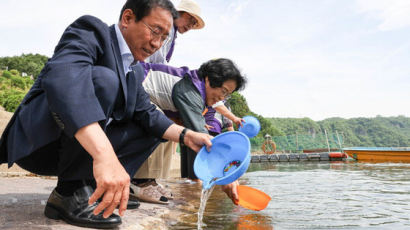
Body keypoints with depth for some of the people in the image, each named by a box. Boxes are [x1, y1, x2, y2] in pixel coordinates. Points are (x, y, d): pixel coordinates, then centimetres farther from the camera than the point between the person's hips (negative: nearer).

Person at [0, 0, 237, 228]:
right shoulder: (91, 29, -15)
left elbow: (146, 113, 3)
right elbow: (63, 77, -35)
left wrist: (186, 135, -15)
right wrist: (104, 155, -47)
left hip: (76, 147, 8)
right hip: (38, 139, -8)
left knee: (153, 128, 8)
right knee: (102, 79, -30)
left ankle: (91, 187, -4)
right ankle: (70, 193, -18)